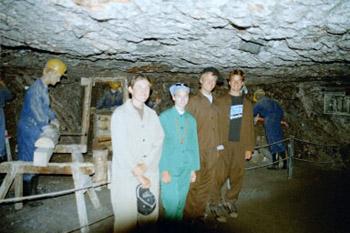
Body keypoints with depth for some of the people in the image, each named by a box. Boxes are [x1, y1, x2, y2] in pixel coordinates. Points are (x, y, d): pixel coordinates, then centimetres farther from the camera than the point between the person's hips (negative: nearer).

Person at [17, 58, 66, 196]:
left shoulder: (44, 88, 9)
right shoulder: (35, 89, -21)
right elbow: (35, 112, -24)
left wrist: (53, 118, 10)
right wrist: (50, 121, -15)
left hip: (37, 129, 9)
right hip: (29, 130, -9)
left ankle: (33, 191, 30)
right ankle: (27, 195, 13)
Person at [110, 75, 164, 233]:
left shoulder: (152, 114, 11)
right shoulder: (120, 113, -2)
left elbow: (159, 142, 2)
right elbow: (120, 148, -9)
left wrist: (145, 165, -13)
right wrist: (138, 174, -11)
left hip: (150, 174, 4)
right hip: (126, 175, -3)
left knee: (150, 216, 7)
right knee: (126, 219, 2)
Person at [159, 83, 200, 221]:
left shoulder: (191, 119, 7)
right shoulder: (164, 117, -6)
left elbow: (194, 145, 10)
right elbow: (160, 145, -9)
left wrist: (194, 168, 8)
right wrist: (164, 170, -13)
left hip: (186, 168, 4)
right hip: (169, 168, -4)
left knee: (181, 203, 13)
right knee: (171, 203, -1)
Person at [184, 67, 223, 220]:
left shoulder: (215, 102, 13)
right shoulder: (194, 101, -3)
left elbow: (217, 125, 16)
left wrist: (219, 144, 9)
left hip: (213, 151, 5)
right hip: (197, 150, -5)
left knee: (206, 185, 12)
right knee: (194, 184, 1)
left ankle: (200, 213, 27)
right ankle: (189, 216, 17)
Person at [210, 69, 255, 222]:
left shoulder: (247, 103, 12)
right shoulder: (221, 101, 4)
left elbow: (250, 127, 9)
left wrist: (249, 147, 4)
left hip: (240, 145, 3)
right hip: (223, 145, -3)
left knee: (237, 177, 8)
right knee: (219, 176, -5)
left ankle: (230, 201, 25)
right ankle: (216, 204, 9)